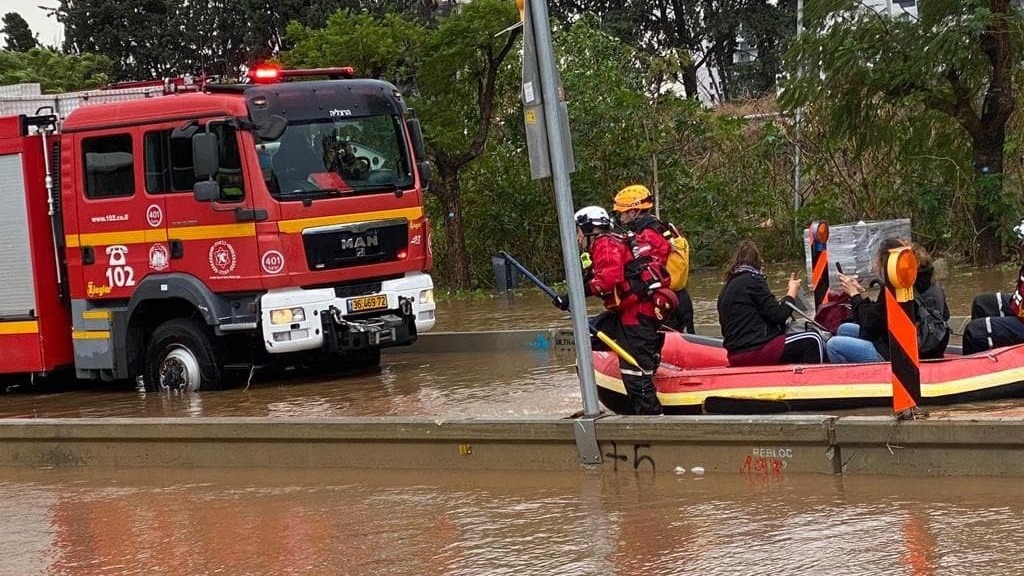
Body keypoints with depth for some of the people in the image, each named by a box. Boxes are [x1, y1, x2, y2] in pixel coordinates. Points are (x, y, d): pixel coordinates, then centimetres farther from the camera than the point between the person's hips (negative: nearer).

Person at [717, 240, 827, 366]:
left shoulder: (726, 290, 16)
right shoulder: (752, 280, -9)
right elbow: (778, 315, -10)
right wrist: (792, 293, 5)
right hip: (755, 351, -9)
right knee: (813, 341, -4)